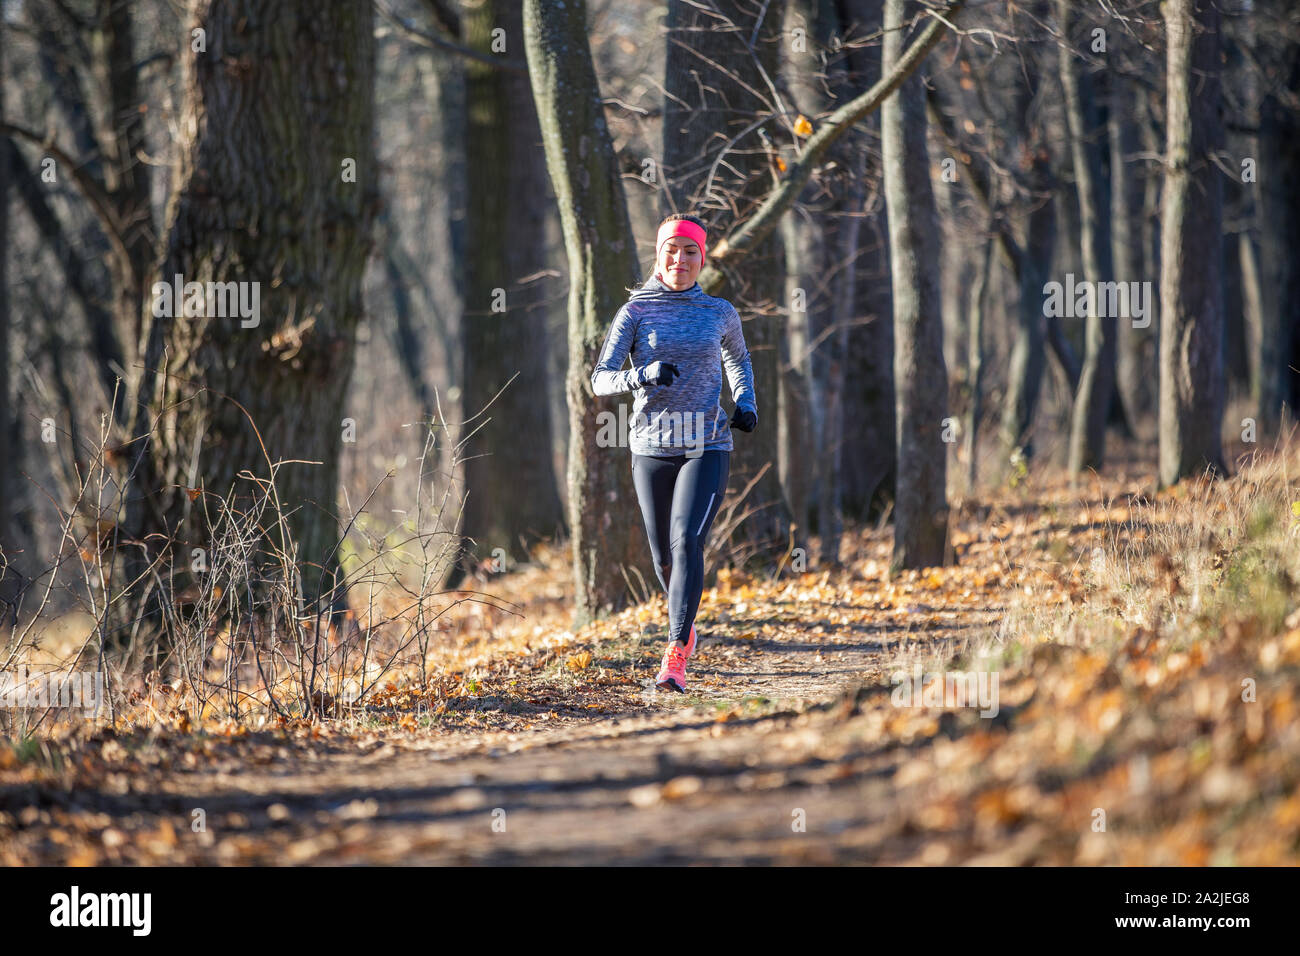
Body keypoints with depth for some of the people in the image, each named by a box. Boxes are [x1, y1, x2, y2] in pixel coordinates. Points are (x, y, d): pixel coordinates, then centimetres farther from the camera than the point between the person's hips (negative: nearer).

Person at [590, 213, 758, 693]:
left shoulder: (719, 312, 6)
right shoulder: (635, 312, 1)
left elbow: (737, 359, 27)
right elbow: (601, 379, -6)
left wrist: (746, 404, 9)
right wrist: (642, 375, -25)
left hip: (707, 447, -1)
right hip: (652, 448, 1)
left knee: (687, 541, -20)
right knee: (664, 556, 9)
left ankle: (675, 659, -25)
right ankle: (684, 623, 41)